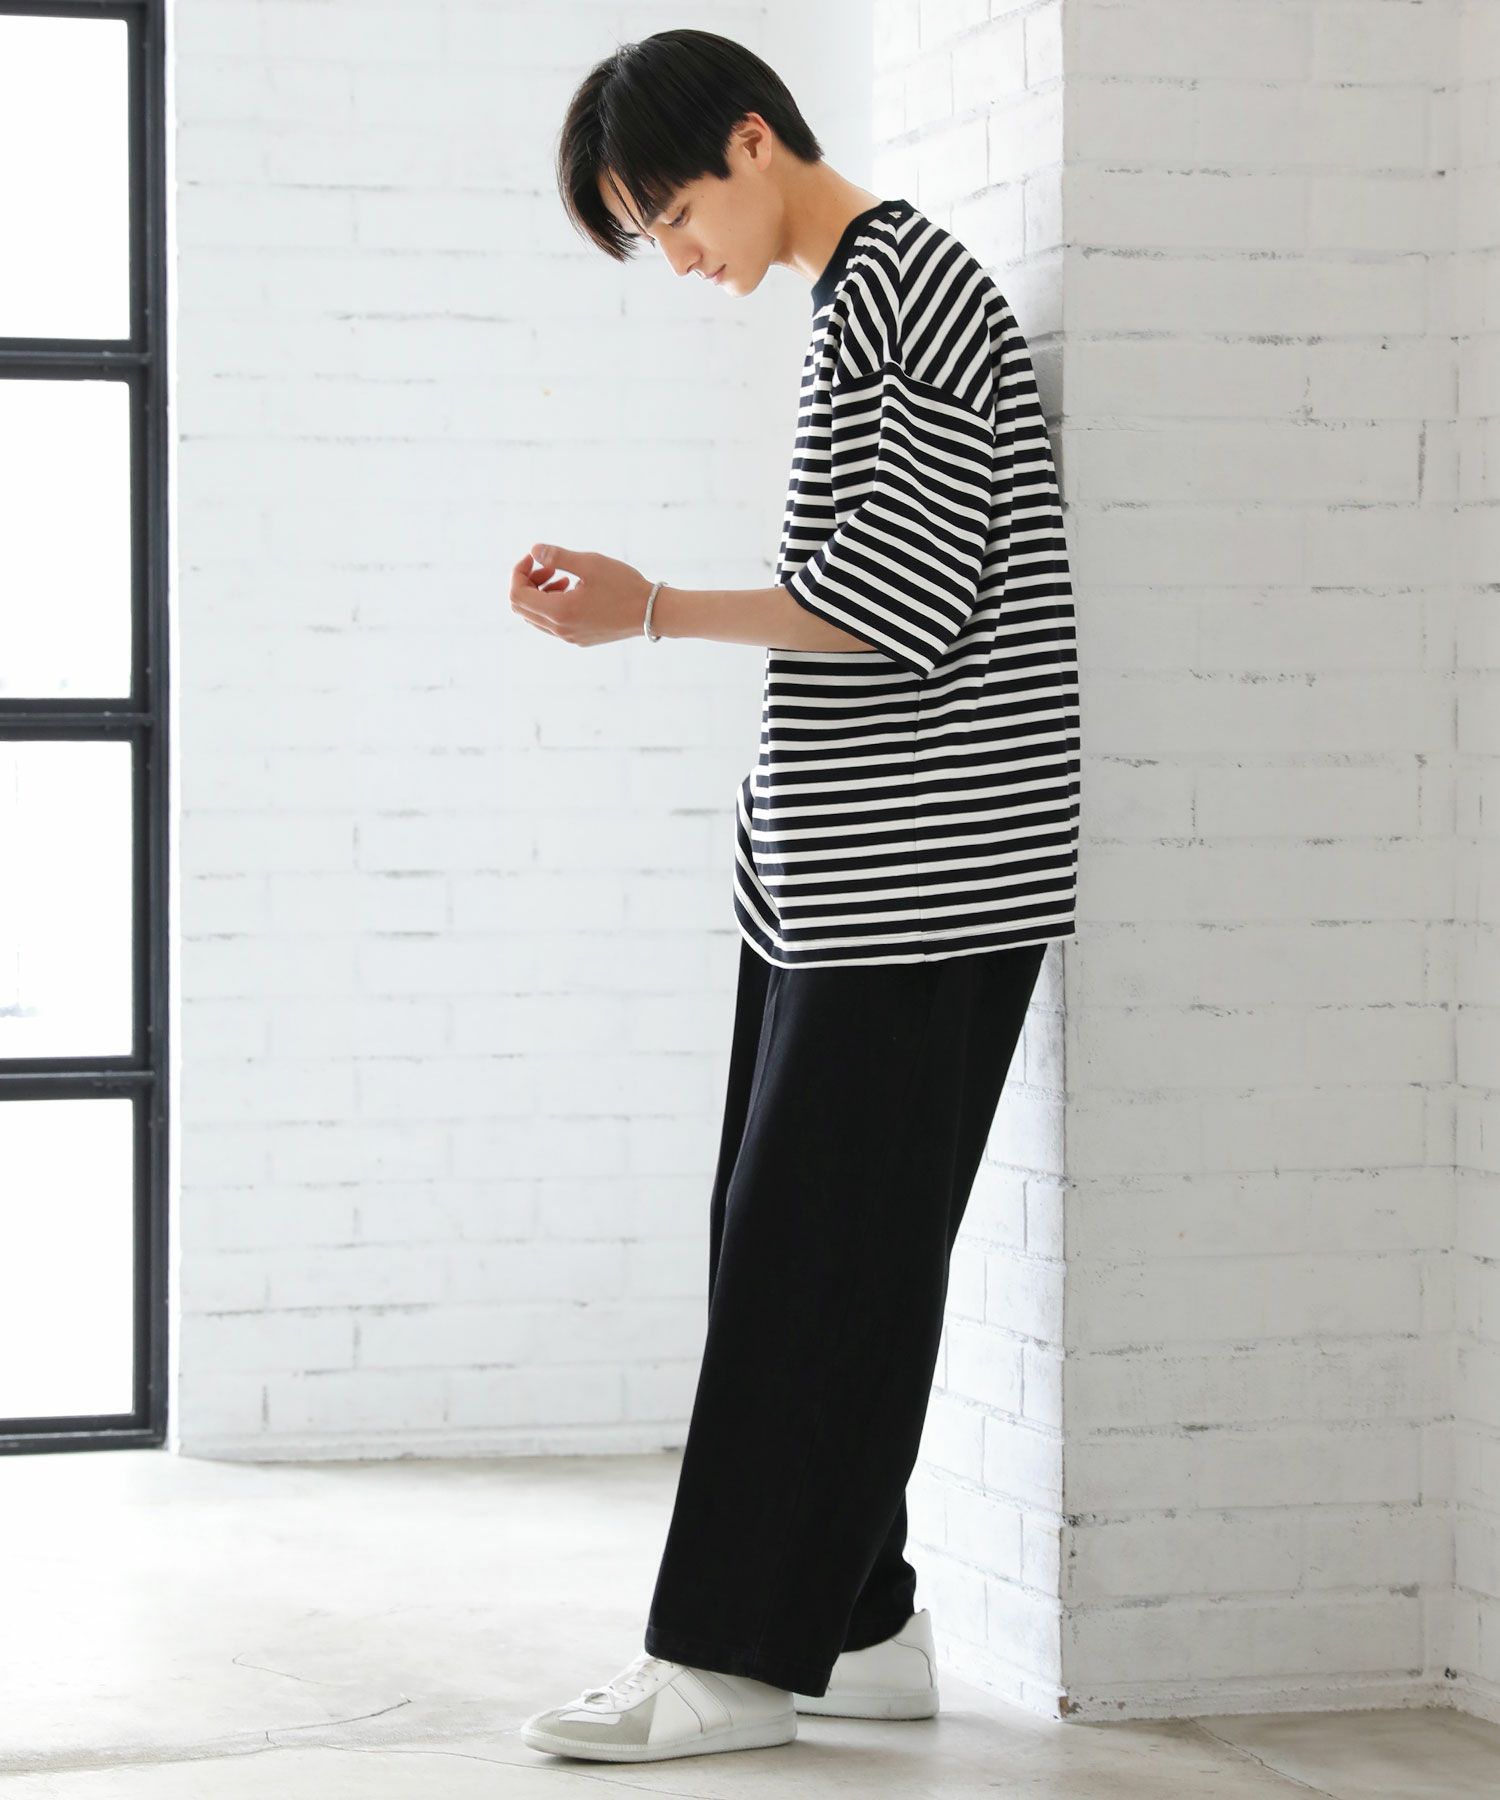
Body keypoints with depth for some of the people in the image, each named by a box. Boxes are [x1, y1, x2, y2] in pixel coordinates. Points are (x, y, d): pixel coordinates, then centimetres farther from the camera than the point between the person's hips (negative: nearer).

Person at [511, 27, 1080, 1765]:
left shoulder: (903, 284, -12)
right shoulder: (863, 300, 18)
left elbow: (894, 604, -20)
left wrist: (651, 611, -12)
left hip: (922, 879, -10)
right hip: (839, 882, 10)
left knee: (814, 1260, -7)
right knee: (783, 1247, 10)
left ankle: (738, 1655, -4)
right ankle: (856, 1625, 16)